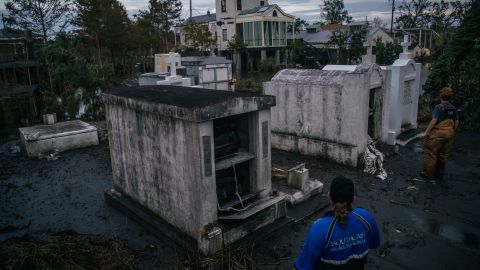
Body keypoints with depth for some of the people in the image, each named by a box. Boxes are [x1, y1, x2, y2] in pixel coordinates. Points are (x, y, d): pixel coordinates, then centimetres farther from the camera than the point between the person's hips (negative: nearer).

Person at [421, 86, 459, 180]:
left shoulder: (439, 107, -12)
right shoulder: (453, 108, 6)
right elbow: (456, 122, 10)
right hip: (449, 134, 7)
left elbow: (434, 120, -19)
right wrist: (452, 131, 21)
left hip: (438, 133, -6)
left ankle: (428, 173, 7)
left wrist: (427, 131, -14)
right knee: (443, 155, 14)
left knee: (431, 154, 3)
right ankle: (439, 174, 23)